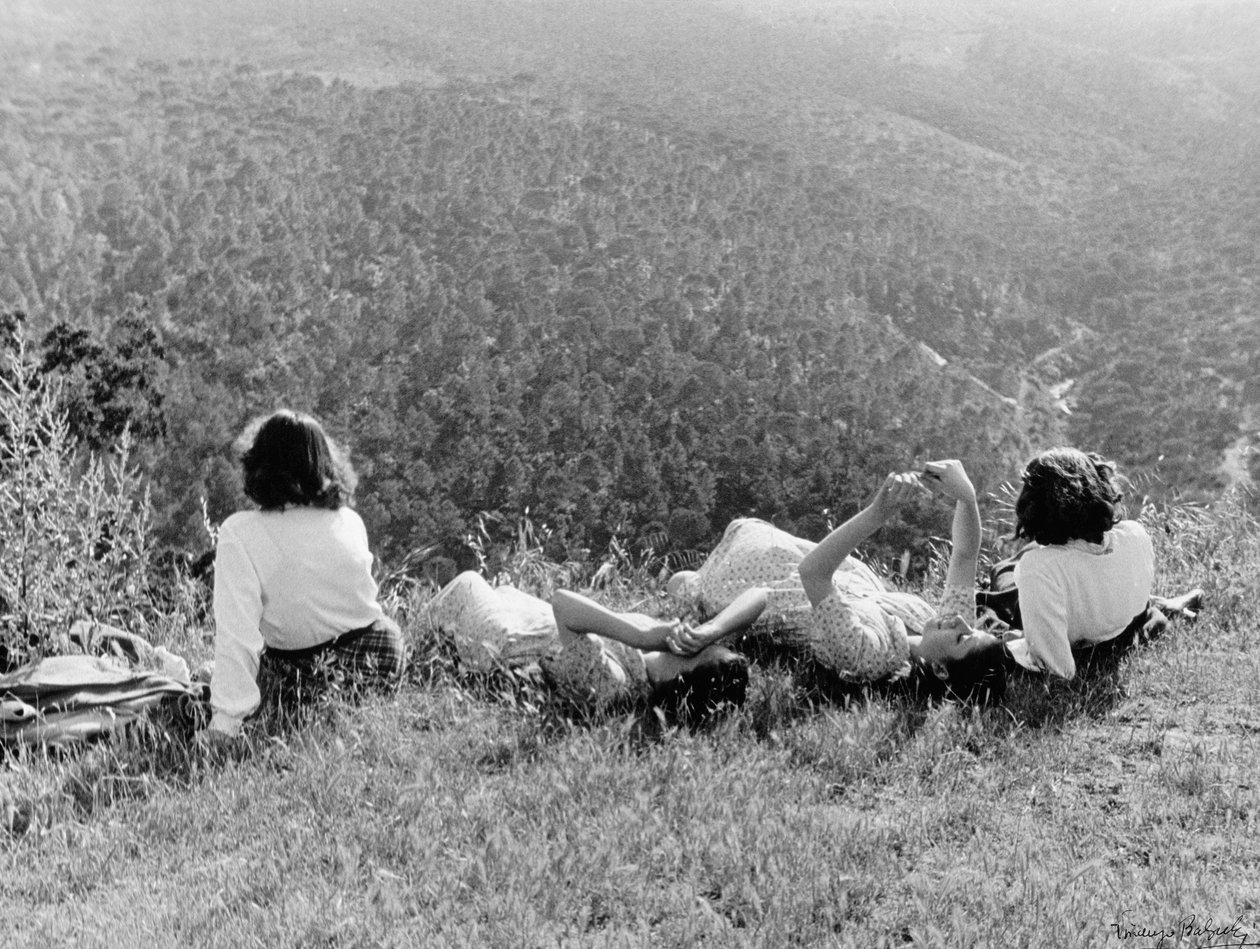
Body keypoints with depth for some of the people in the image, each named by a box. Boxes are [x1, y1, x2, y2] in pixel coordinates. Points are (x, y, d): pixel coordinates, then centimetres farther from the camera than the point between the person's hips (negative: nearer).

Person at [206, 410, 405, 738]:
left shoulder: (240, 533, -18)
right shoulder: (350, 523, -7)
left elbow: (236, 633, -24)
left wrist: (225, 718, -22)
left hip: (296, 668, -2)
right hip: (383, 656, 2)